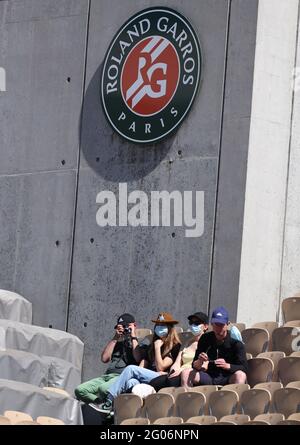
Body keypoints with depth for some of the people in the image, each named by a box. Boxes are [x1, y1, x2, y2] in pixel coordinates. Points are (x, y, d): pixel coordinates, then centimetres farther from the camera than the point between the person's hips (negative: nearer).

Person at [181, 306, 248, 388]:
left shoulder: (236, 343, -4)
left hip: (227, 378, -4)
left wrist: (227, 366, -30)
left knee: (240, 375, -36)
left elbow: (244, 368, -13)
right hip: (209, 377, 4)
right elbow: (195, 366, 4)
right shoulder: (205, 339, 7)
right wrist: (199, 362, -20)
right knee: (186, 373, -17)